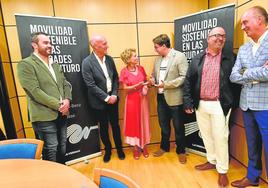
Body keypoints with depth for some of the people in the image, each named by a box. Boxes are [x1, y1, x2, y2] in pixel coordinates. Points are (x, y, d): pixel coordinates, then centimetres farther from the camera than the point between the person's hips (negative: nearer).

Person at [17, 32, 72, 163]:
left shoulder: (55, 65, 15)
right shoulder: (26, 64, -8)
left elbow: (66, 84, 11)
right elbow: (35, 91, -17)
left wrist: (67, 100, -8)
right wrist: (58, 105, -17)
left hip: (61, 113, 7)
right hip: (44, 116, -7)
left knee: (62, 147, 19)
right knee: (51, 149, 4)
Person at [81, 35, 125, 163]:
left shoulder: (109, 59, 1)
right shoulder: (87, 62, -14)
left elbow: (116, 78, 4)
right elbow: (91, 85, -17)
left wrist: (114, 95, -8)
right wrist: (106, 98, -17)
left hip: (112, 98, 4)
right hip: (99, 101, -3)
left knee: (115, 125, 15)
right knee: (103, 127, 14)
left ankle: (119, 148, 36)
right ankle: (108, 150, 37)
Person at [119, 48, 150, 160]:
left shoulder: (141, 68, 2)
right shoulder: (124, 72, -9)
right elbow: (125, 88, -10)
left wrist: (146, 86, -9)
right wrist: (137, 86, -23)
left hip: (142, 99, 4)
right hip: (132, 100, -3)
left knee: (143, 121, 11)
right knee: (133, 123, 6)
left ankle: (144, 146, 29)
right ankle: (136, 147, 25)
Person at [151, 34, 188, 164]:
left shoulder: (180, 56, -10)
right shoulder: (158, 59, 11)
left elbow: (184, 77, -17)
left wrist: (166, 84, -22)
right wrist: (153, 79, -3)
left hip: (174, 98, -6)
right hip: (161, 97, 6)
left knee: (178, 127, 10)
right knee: (163, 125, 19)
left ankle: (181, 151, 30)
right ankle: (164, 147, 39)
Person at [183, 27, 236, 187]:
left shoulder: (230, 59, 1)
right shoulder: (197, 59, 5)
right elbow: (188, 81, 3)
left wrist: (232, 103, -7)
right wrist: (188, 102, -2)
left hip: (219, 105, -2)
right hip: (200, 105, 3)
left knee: (220, 138, 5)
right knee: (206, 136, 16)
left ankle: (222, 170, 25)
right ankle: (212, 161, 37)